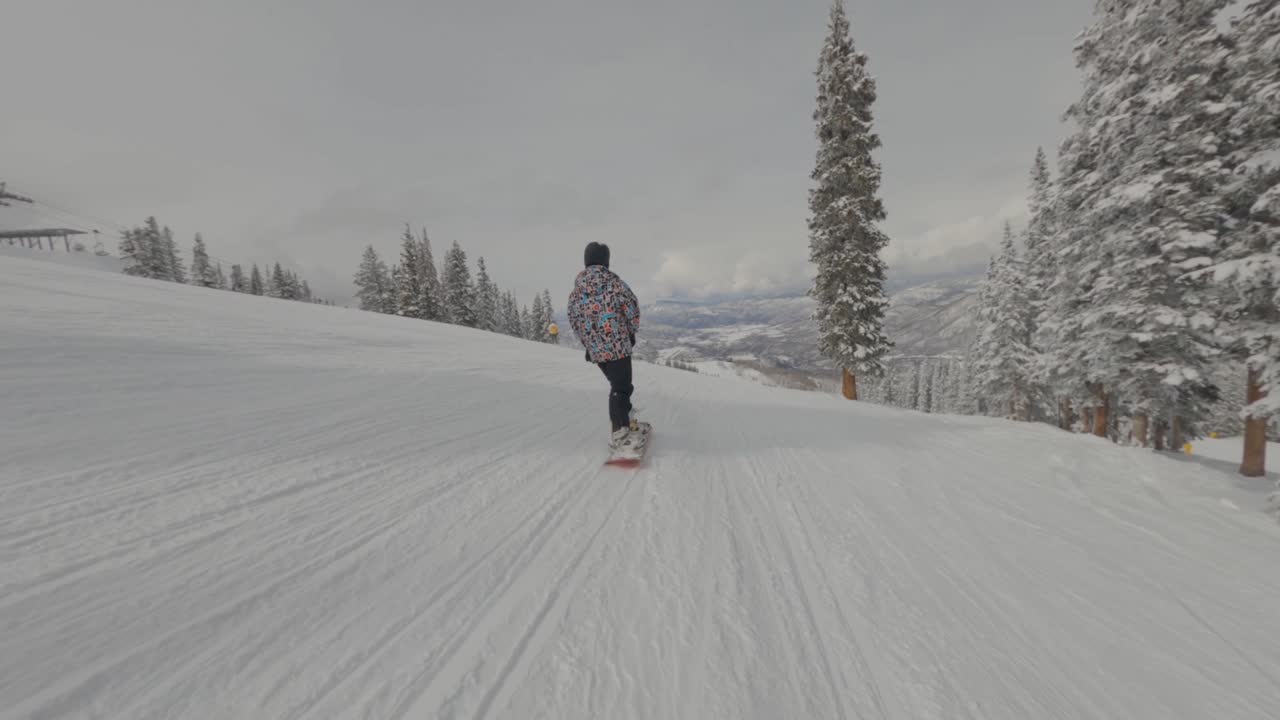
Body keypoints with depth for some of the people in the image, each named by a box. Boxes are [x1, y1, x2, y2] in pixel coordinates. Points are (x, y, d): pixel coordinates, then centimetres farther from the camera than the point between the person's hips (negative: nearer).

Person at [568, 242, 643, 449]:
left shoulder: (576, 290, 5)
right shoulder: (614, 282, -9)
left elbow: (573, 320, 10)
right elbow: (632, 308, -7)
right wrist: (632, 331, 9)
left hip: (595, 349, 5)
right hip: (619, 345, -5)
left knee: (618, 383, 23)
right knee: (620, 387, 1)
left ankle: (626, 419, 29)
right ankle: (620, 429, -9)